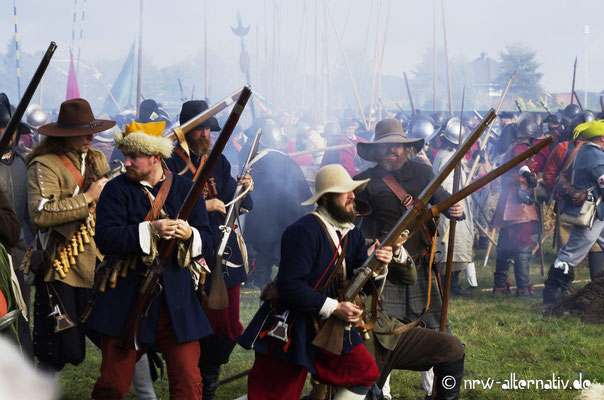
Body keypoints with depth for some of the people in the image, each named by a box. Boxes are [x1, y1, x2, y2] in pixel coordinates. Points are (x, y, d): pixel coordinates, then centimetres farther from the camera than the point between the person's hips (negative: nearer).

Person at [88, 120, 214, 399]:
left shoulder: (186, 189, 8)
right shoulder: (117, 190, 0)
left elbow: (207, 242, 4)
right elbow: (105, 238, -14)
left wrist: (190, 234, -18)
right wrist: (150, 230, -25)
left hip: (177, 300, 2)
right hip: (126, 300, -1)